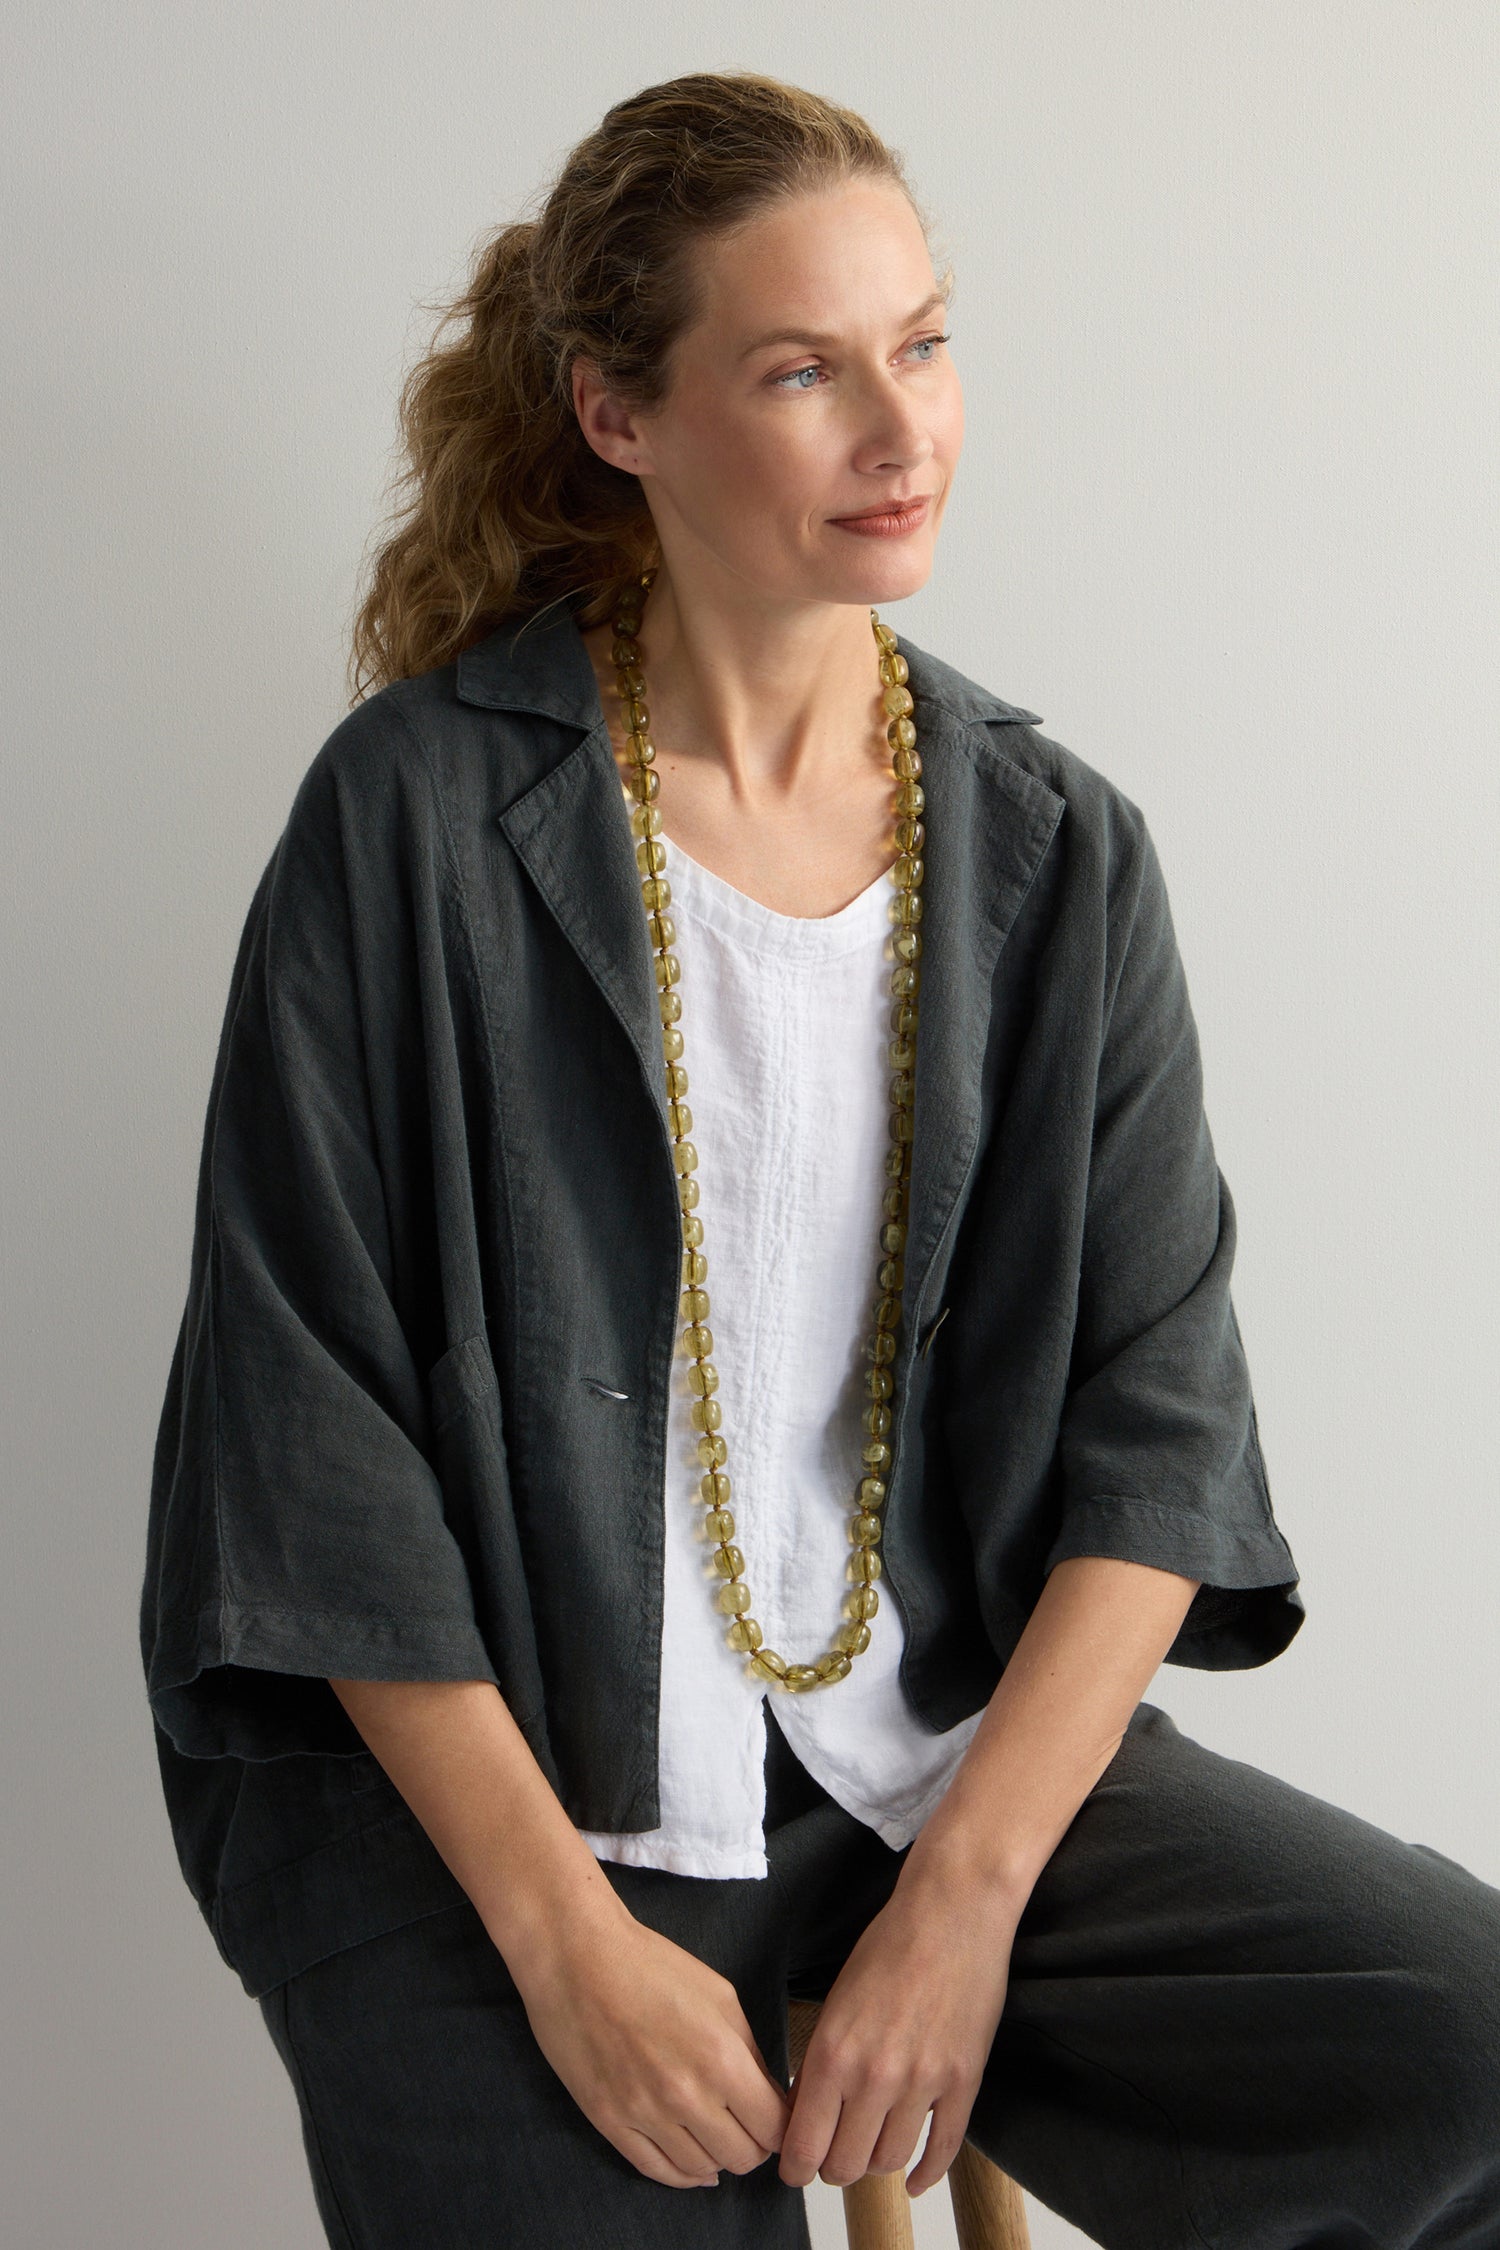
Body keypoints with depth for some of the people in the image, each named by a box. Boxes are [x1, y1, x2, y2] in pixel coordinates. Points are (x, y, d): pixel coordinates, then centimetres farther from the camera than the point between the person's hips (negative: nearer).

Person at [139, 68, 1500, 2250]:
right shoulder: (418, 818, -5)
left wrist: (966, 1892, -13)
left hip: (957, 1739, 3)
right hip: (487, 1770, -3)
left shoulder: (1057, 854, 5)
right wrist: (566, 1935, -14)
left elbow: (1159, 1418, 0)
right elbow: (313, 1435, -7)